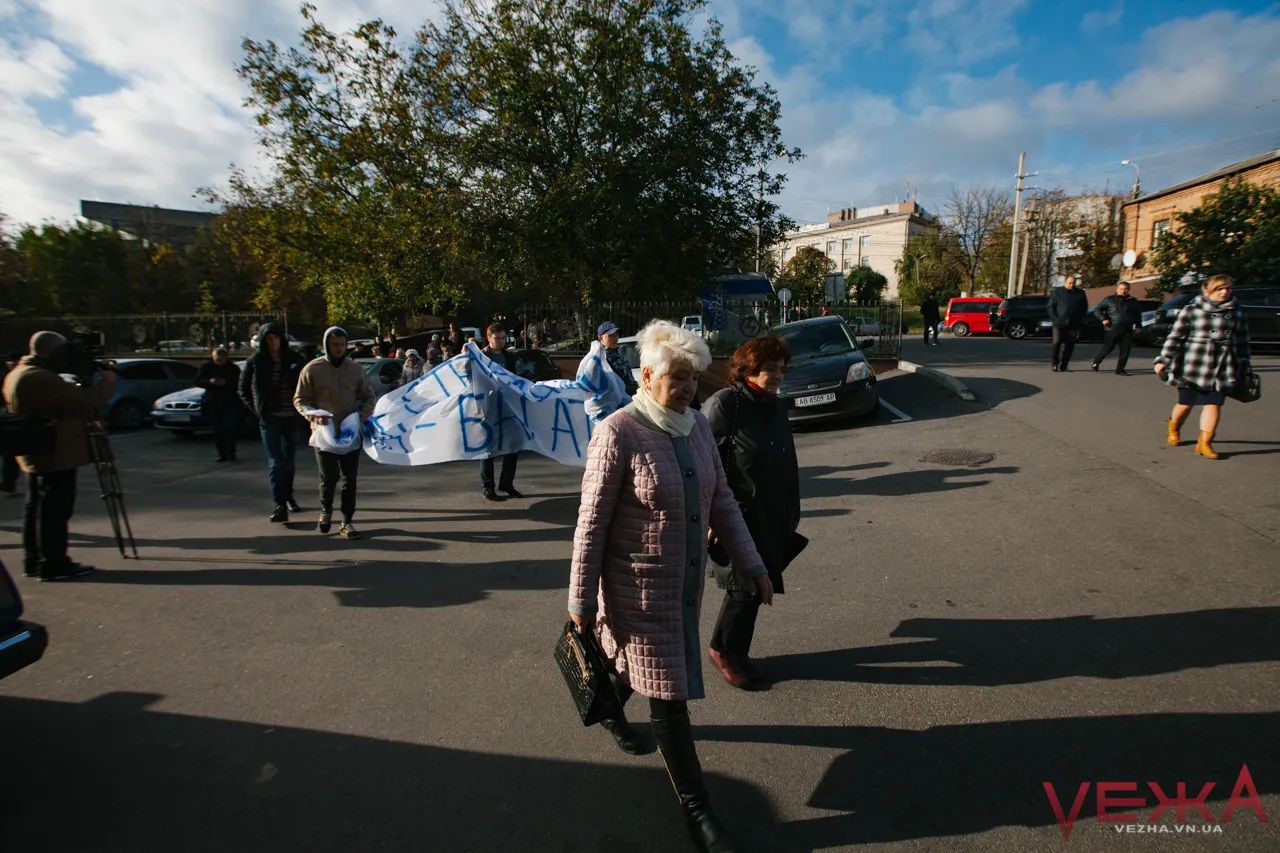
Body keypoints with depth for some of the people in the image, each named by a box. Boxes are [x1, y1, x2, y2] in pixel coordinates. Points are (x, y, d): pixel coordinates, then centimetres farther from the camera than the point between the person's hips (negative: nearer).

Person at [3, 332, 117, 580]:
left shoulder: (17, 374, 14)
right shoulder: (39, 378, -20)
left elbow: (65, 400, 17)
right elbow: (82, 400, -23)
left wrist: (86, 383, 7)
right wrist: (107, 382, -9)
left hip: (35, 455, 11)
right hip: (55, 455, -11)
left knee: (35, 509, 15)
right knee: (55, 510, -5)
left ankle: (33, 561, 24)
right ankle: (53, 564, -1)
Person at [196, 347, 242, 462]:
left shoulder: (234, 369, 4)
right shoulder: (206, 367, 9)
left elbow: (237, 385, -2)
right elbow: (198, 381, 4)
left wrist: (226, 383, -21)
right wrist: (210, 381, -15)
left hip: (230, 403, -2)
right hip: (213, 403, 2)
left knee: (229, 428, -10)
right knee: (217, 430, 4)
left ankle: (230, 452, -1)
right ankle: (222, 454, 10)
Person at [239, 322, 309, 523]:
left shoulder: (294, 359, 3)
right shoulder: (255, 361, 1)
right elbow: (243, 389, 10)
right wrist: (256, 409, 1)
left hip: (292, 418, 2)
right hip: (269, 419, -1)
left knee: (289, 460, 13)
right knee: (275, 462, -7)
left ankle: (288, 497, 29)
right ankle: (279, 505, -8)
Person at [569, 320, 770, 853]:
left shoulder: (697, 426, -2)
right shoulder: (618, 433, -21)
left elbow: (721, 501, 5)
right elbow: (592, 522, -17)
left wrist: (751, 565, 5)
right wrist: (581, 599, -13)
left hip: (686, 581, 7)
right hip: (639, 586, -7)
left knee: (646, 664, 27)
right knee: (669, 693, 4)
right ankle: (696, 809, 22)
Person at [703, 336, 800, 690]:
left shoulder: (777, 408, 10)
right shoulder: (724, 404, -14)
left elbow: (789, 465, 17)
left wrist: (792, 512, 19)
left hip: (772, 521, 7)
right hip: (737, 519, -7)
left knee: (756, 586, 14)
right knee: (744, 587, 0)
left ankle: (737, 652, 33)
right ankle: (722, 649, 25)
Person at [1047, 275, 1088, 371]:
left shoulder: (1080, 293, 12)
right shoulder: (1057, 292, 5)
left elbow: (1084, 308, 18)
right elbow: (1050, 306, 3)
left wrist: (1080, 319, 5)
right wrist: (1055, 319, -7)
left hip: (1073, 325, 3)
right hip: (1059, 323, -2)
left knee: (1069, 346, 2)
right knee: (1057, 343, -11)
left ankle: (1063, 366, 8)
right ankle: (1055, 364, -3)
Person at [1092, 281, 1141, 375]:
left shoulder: (1133, 301, 12)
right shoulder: (1109, 300, 3)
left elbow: (1137, 314, 22)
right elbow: (1098, 309, 5)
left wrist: (1137, 325, 16)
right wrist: (1103, 319, -9)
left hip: (1127, 331, 3)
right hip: (1112, 330, -3)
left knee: (1125, 351, -3)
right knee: (1107, 348, 3)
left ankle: (1120, 369, 3)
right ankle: (1096, 362, 26)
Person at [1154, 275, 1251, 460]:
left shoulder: (1237, 312, 9)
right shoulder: (1192, 309, -2)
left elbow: (1242, 342, 15)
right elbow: (1175, 336, -3)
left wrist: (1245, 366, 16)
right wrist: (1163, 360, -8)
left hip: (1222, 368, 3)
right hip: (1193, 366, -3)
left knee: (1214, 404, -3)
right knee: (1187, 402, 6)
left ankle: (1204, 443, 1)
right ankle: (1173, 429, 34)